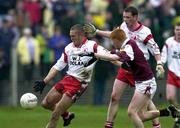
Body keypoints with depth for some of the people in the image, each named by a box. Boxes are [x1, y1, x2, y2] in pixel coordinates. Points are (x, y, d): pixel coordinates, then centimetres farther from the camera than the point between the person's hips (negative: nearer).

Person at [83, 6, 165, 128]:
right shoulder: (124, 26, 2)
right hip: (124, 67, 6)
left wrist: (159, 64, -26)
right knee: (114, 97, 2)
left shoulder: (144, 32, -17)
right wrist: (96, 31, 24)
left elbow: (155, 49, -13)